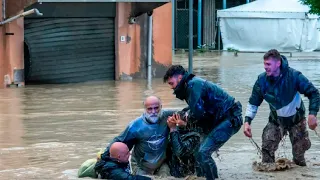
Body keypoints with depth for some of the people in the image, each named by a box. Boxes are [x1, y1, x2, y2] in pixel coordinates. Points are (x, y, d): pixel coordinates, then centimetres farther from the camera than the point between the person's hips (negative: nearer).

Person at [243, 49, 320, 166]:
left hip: (296, 120, -1)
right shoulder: (262, 80, -17)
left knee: (299, 150, 6)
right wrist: (247, 121, -17)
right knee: (267, 147, -17)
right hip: (276, 121, 1)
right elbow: (253, 103, -6)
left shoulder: (294, 76, -25)